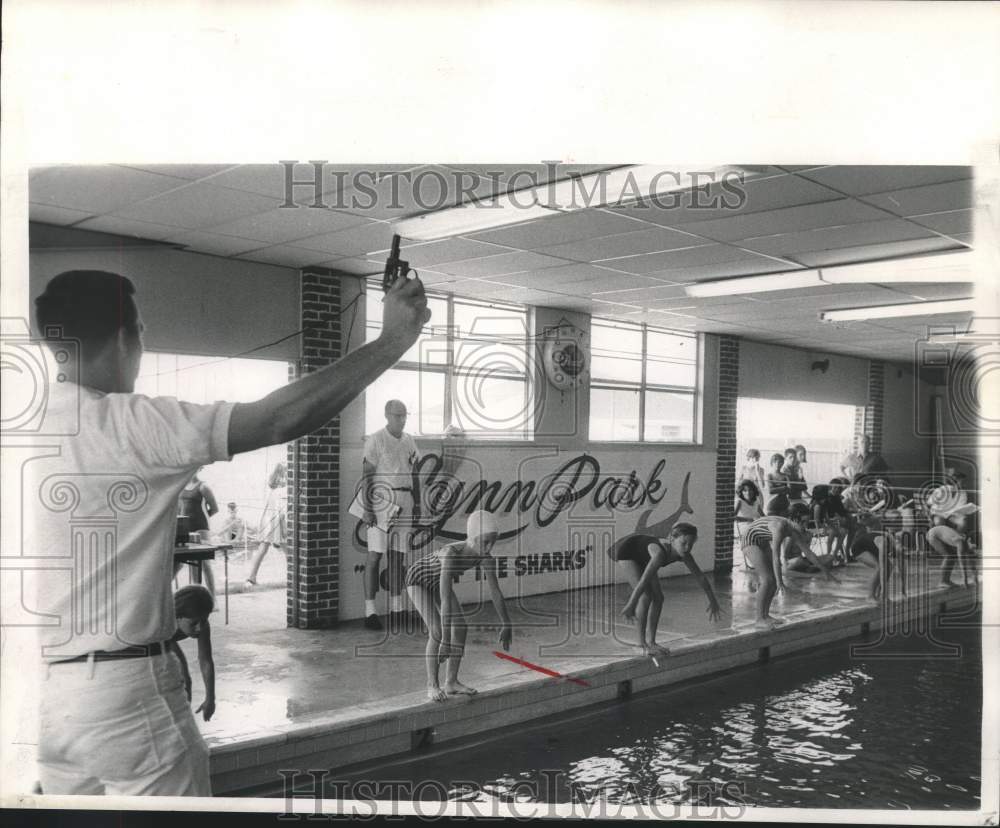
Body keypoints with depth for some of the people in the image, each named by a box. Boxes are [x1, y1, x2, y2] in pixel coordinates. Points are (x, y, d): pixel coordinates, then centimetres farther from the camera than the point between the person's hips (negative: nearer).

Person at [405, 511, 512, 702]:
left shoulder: (485, 557, -25)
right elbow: (446, 600, -46)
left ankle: (451, 682, 8)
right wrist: (445, 640, -46)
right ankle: (432, 684, -5)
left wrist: (506, 625, -9)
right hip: (418, 580, -6)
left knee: (461, 628, -4)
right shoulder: (451, 554, -44)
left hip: (438, 581, 6)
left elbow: (496, 592, -14)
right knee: (437, 630, -19)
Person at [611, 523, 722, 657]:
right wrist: (630, 605, -48)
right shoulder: (660, 552, -43)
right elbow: (644, 580, -47)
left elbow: (700, 576, -7)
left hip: (642, 557, 8)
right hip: (626, 550, -8)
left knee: (658, 598, 0)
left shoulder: (683, 554, -21)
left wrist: (713, 600, 2)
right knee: (646, 596, -19)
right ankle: (642, 644, -12)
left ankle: (651, 642, 8)